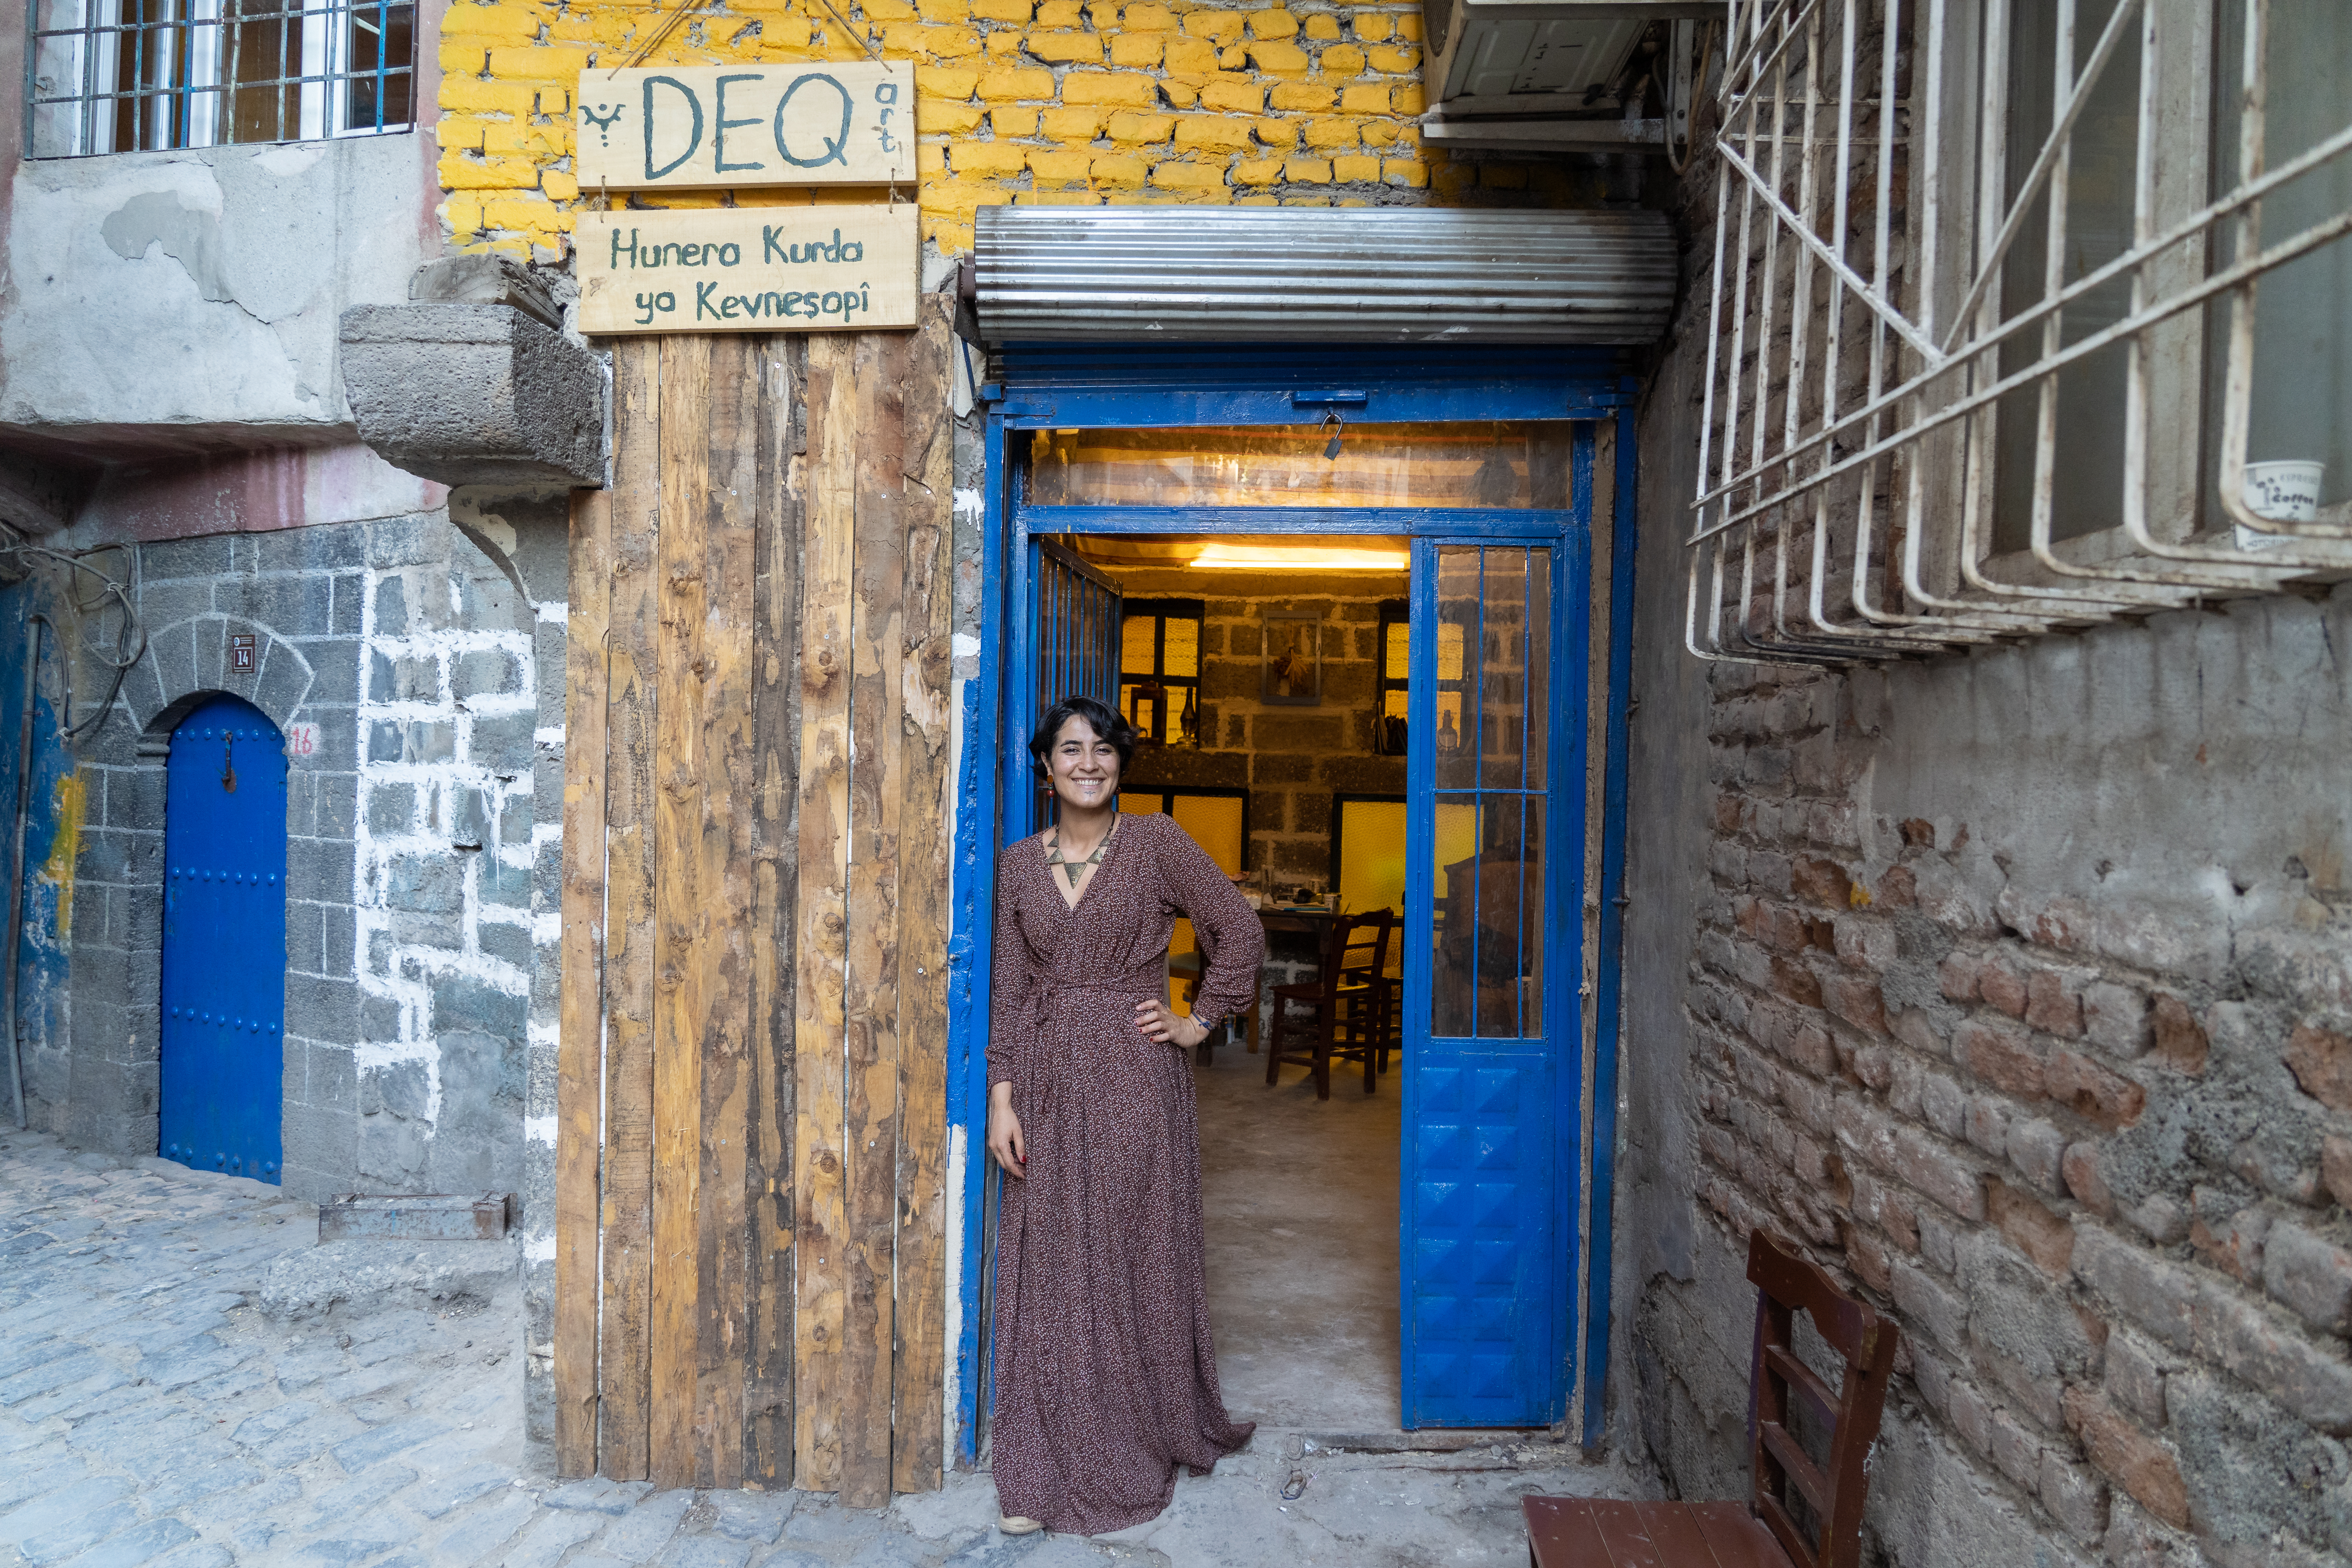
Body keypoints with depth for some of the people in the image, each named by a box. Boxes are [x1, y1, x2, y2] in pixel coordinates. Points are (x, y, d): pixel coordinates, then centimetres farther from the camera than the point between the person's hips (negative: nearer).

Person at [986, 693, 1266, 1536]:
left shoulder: (1155, 842, -2)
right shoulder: (1019, 864, 7)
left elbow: (1240, 931, 0)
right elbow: (1009, 990, 6)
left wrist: (1199, 1022, -2)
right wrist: (1002, 1097, 0)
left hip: (1136, 1083, -3)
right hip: (1050, 1084, 3)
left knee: (1139, 1260, 7)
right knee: (1049, 1270, 6)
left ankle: (1144, 1444, 26)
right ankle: (1044, 1469, 18)